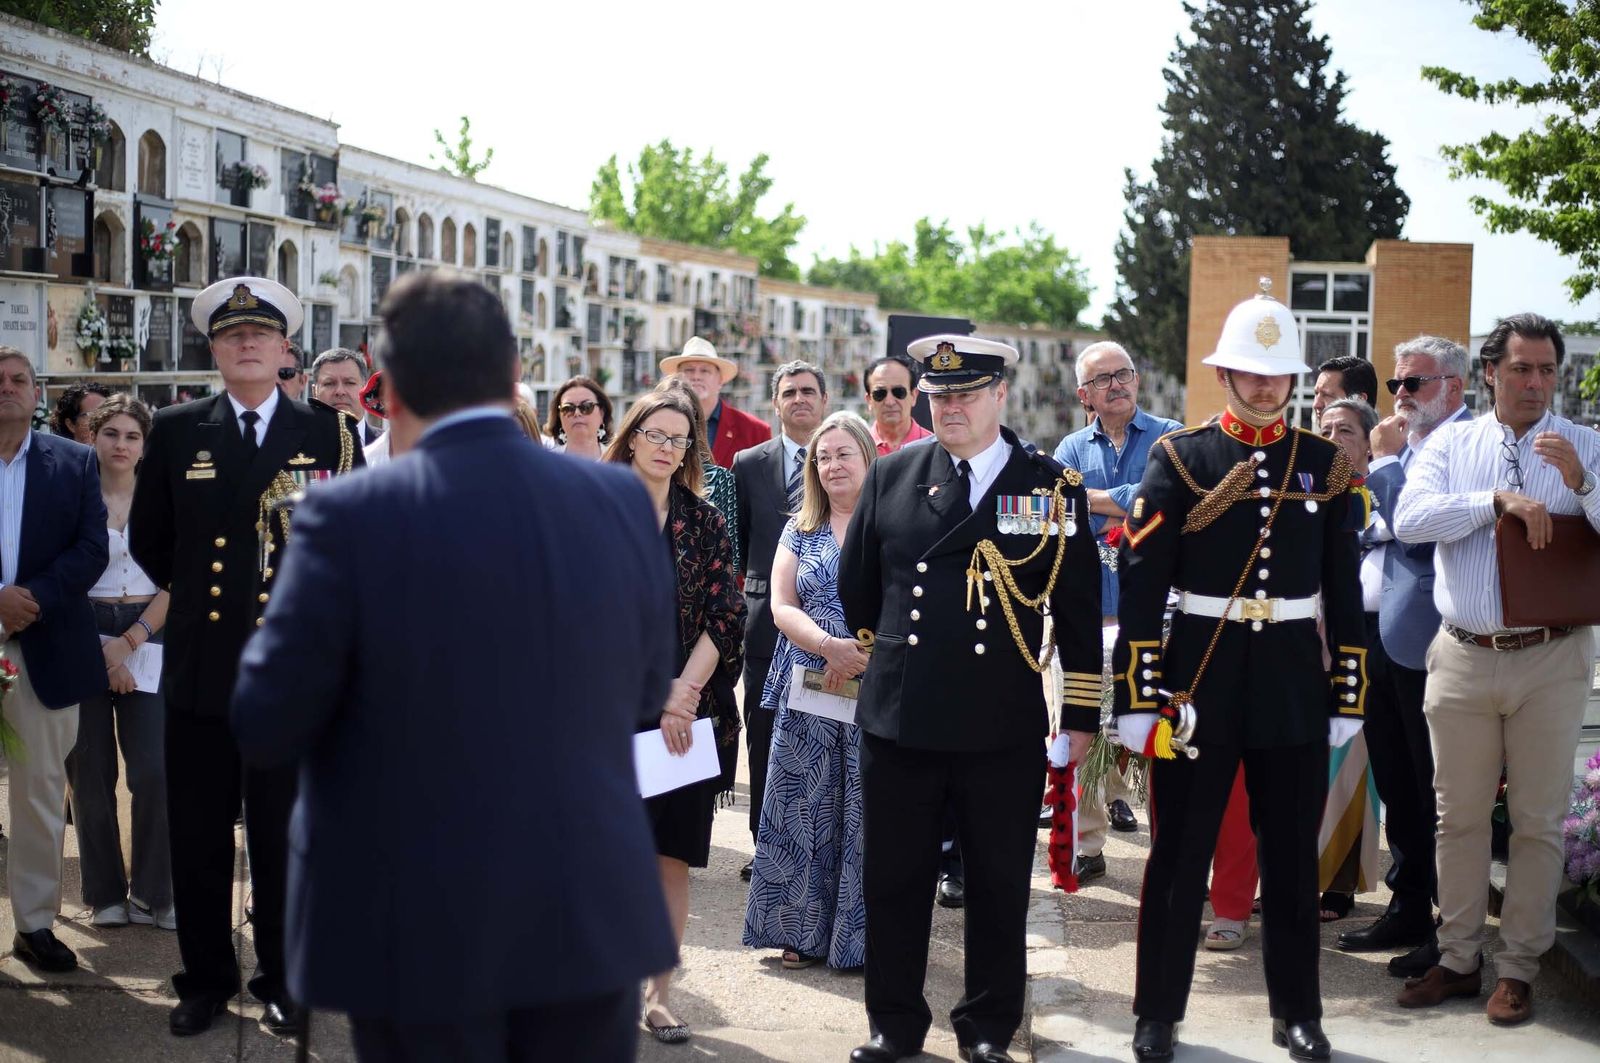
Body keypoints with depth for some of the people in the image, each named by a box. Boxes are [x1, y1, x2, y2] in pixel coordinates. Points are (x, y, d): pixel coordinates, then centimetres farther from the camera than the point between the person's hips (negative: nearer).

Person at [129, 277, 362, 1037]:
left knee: (284, 834, 7)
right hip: (201, 665, 1)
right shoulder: (176, 432, 6)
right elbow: (148, 540, 14)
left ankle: (282, 980, 21)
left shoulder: (327, 433, 2)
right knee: (198, 835, 8)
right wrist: (193, 591, 13)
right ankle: (206, 979, 22)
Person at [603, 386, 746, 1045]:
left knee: (672, 858, 3)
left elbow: (725, 616, 3)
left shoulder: (705, 522, 9)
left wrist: (684, 692, -9)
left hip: (690, 714, 2)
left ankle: (659, 993, 11)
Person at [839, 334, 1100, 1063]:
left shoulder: (1053, 487, -1)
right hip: (897, 720, 2)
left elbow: (1079, 611, 1)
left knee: (999, 886, 10)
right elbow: (856, 583, 16)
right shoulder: (890, 475, 4)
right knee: (893, 882, 10)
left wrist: (1081, 715, 1)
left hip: (1004, 729, -1)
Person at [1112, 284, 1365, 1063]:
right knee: (1179, 856, 6)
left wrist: (1348, 695, 4)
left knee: (1292, 858, 11)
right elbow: (1141, 582, -6)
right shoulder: (1179, 458, -2)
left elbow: (1344, 589, 7)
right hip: (1199, 678, -2)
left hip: (1295, 685, 2)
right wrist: (1136, 695, -11)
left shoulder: (1325, 464, 5)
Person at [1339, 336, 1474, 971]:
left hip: (1424, 643, -9)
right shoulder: (1407, 445, 16)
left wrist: (1384, 459, -12)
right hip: (1382, 634, 9)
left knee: (1438, 797, -1)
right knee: (1397, 788, 16)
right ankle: (1408, 910, 28)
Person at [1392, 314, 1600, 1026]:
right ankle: (1459, 958, 21)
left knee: (1538, 821, 5)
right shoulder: (1452, 442, 6)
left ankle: (1519, 967, 16)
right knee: (1458, 815, 9)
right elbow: (1410, 519, -9)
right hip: (1462, 658, 1)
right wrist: (1499, 499, -17)